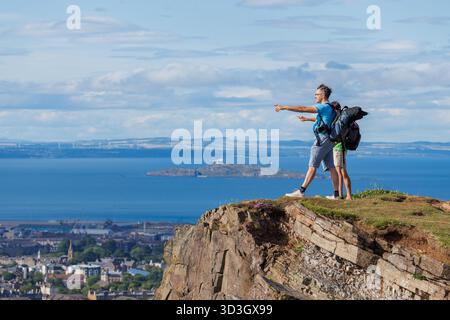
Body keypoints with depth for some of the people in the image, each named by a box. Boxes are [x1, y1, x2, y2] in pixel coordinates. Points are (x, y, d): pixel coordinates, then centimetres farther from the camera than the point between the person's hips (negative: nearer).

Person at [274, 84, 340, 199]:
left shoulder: (323, 107, -11)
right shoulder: (330, 108, 18)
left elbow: (302, 109, -16)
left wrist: (284, 107, -13)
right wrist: (308, 119, 51)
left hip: (322, 139, -9)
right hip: (329, 141, 9)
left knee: (312, 166, -10)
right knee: (331, 167, 7)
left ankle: (301, 191, -11)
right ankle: (336, 194, 5)